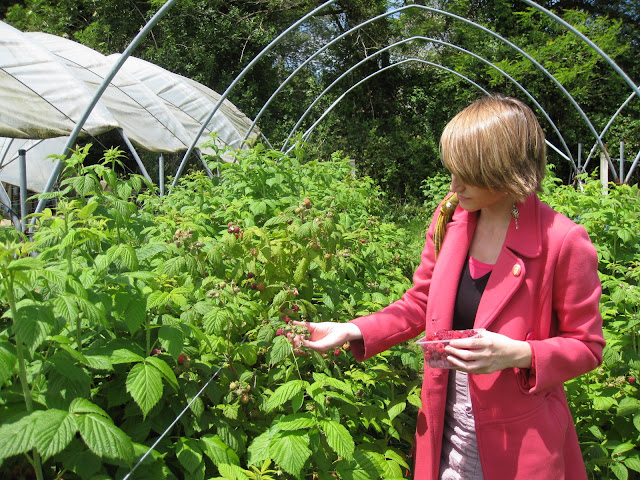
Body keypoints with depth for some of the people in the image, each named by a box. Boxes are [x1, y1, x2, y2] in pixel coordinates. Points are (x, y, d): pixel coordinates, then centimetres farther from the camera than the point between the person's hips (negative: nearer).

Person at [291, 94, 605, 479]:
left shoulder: (564, 241, -18)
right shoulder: (449, 220, -3)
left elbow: (587, 346, -8)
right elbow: (421, 305, 6)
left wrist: (519, 354, -26)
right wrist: (351, 331, -6)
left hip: (518, 441, -4)